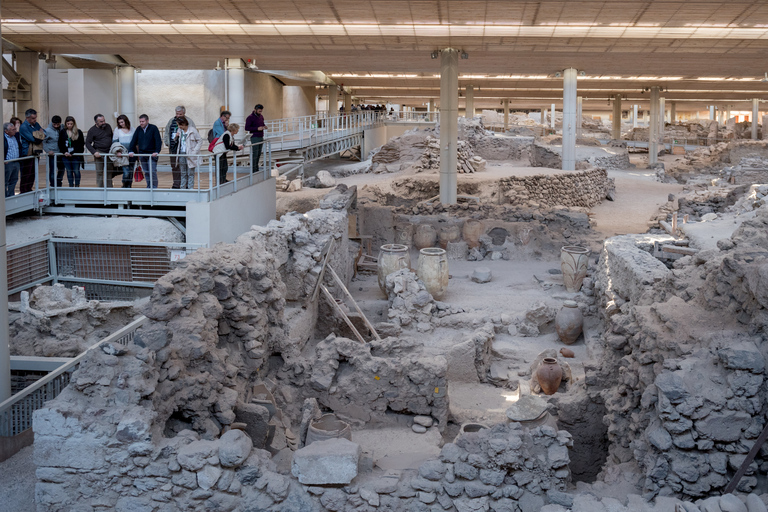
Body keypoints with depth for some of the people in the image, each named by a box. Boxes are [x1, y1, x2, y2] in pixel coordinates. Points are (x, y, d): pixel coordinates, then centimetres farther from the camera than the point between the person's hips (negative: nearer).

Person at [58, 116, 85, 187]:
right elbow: (60, 144, 8)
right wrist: (64, 152, -8)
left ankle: (77, 186, 10)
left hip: (76, 155, -2)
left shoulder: (78, 132, -1)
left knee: (76, 171, 0)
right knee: (69, 172, 7)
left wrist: (73, 153, -11)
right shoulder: (62, 132, 7)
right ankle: (71, 186, 14)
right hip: (66, 156, 2)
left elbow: (81, 144, -3)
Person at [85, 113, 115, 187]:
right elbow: (88, 143, -7)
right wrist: (94, 152, -20)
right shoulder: (92, 131, -7)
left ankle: (109, 188, 18)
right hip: (99, 153, -4)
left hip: (109, 152, 4)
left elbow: (112, 138, 20)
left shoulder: (108, 126, 7)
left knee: (109, 171, 8)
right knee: (99, 172, -4)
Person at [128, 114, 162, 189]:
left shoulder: (153, 128, -6)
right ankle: (149, 187, 14)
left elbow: (158, 141, -12)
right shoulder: (138, 129, 8)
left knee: (152, 172, -12)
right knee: (146, 172, 7)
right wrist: (130, 151, -7)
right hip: (142, 154, 5)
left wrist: (157, 152, -23)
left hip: (152, 154, -5)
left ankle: (154, 187, -3)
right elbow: (134, 141, 6)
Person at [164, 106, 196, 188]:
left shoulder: (189, 122, -1)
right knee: (174, 166, 9)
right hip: (173, 148, 5)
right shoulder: (171, 121, 14)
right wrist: (167, 142, 13)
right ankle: (176, 184, 16)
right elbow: (167, 132, 21)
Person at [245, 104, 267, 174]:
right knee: (254, 155, -7)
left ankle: (256, 169, 16)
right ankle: (253, 170, -3)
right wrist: (257, 128, -21)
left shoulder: (261, 117, 13)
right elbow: (247, 128, -13)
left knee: (259, 154, 9)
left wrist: (264, 126, 3)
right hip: (255, 138, -7)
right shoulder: (250, 117, -9)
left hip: (261, 137, 7)